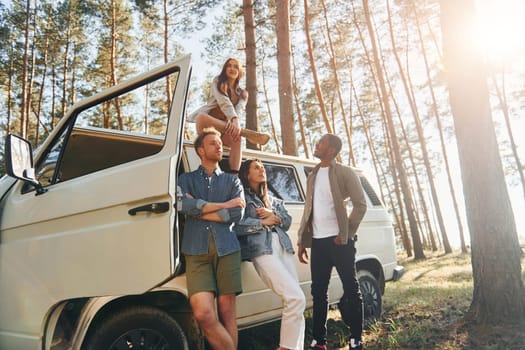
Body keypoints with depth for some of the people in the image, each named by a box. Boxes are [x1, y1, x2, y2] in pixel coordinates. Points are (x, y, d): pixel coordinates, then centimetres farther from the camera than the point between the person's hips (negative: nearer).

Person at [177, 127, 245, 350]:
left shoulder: (232, 180, 17)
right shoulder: (186, 179, 16)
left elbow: (237, 214, 0)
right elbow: (185, 206, -6)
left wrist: (198, 211, -1)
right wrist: (223, 205, -4)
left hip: (227, 249, 1)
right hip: (197, 250, 0)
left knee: (226, 311, 0)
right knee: (203, 313, -13)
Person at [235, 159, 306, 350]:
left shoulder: (271, 198, 26)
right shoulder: (242, 197, 4)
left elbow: (288, 220, 17)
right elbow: (236, 225, -12)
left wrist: (274, 217, -2)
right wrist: (262, 222, -5)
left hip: (283, 247, 7)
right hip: (262, 250, -7)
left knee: (294, 300, -1)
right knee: (296, 298, -17)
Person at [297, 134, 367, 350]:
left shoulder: (344, 173, -2)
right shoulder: (313, 176, 15)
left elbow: (360, 204, -7)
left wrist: (347, 233, -13)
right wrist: (302, 241, 10)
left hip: (338, 240, -5)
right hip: (318, 241, 6)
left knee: (351, 289, 3)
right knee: (318, 291, 9)